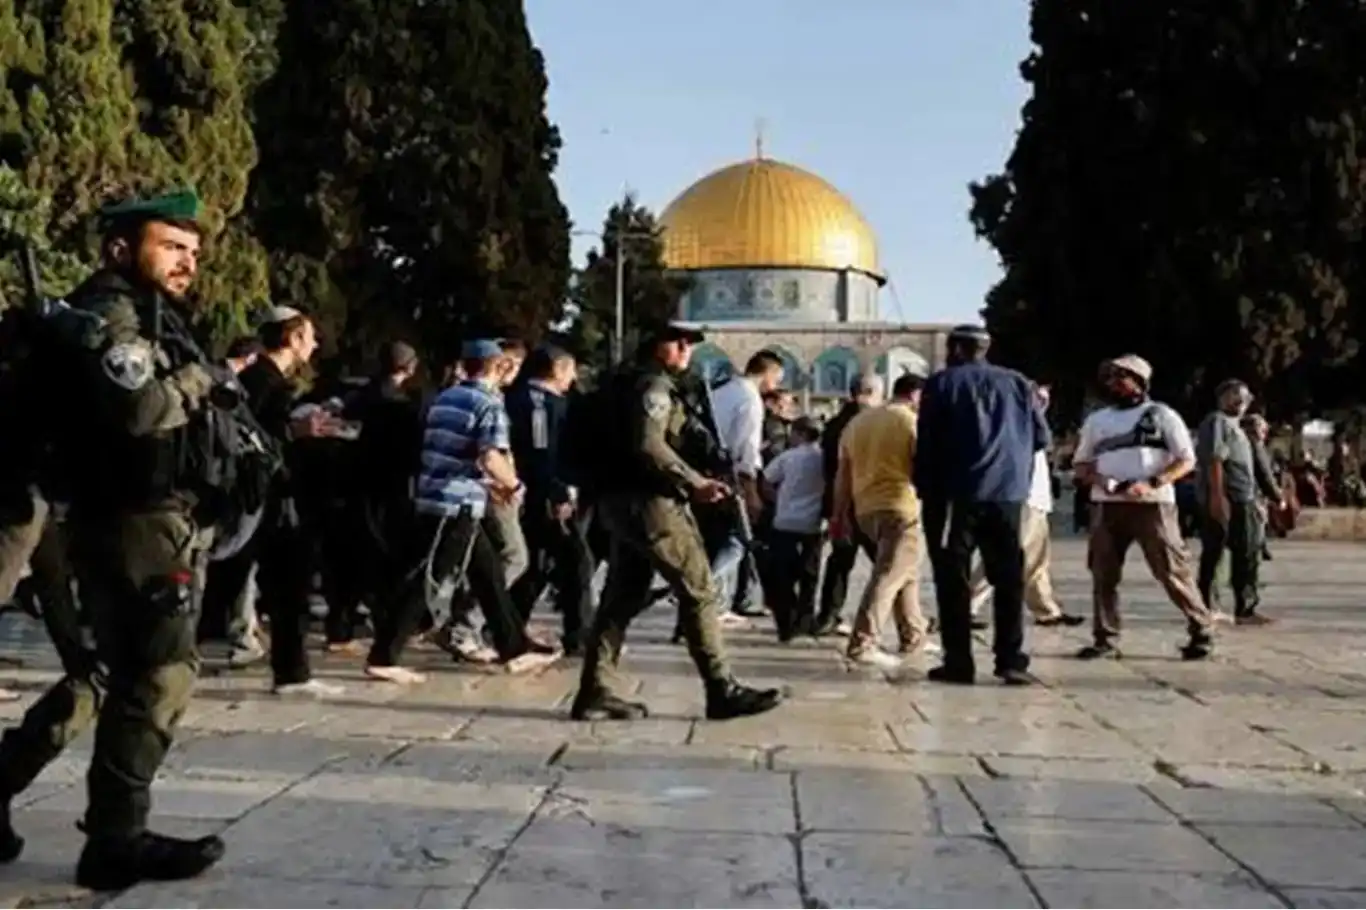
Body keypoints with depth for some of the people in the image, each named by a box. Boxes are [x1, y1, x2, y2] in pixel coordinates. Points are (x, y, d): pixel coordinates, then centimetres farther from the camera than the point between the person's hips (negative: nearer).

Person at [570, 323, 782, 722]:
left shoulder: (625, 383, 20)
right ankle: (722, 691, -4)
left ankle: (596, 692, 8)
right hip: (649, 501, -10)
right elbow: (649, 445, -22)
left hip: (622, 499, 10)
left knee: (623, 596, 10)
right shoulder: (654, 385, -10)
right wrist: (694, 483, -20)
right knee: (699, 591, -6)